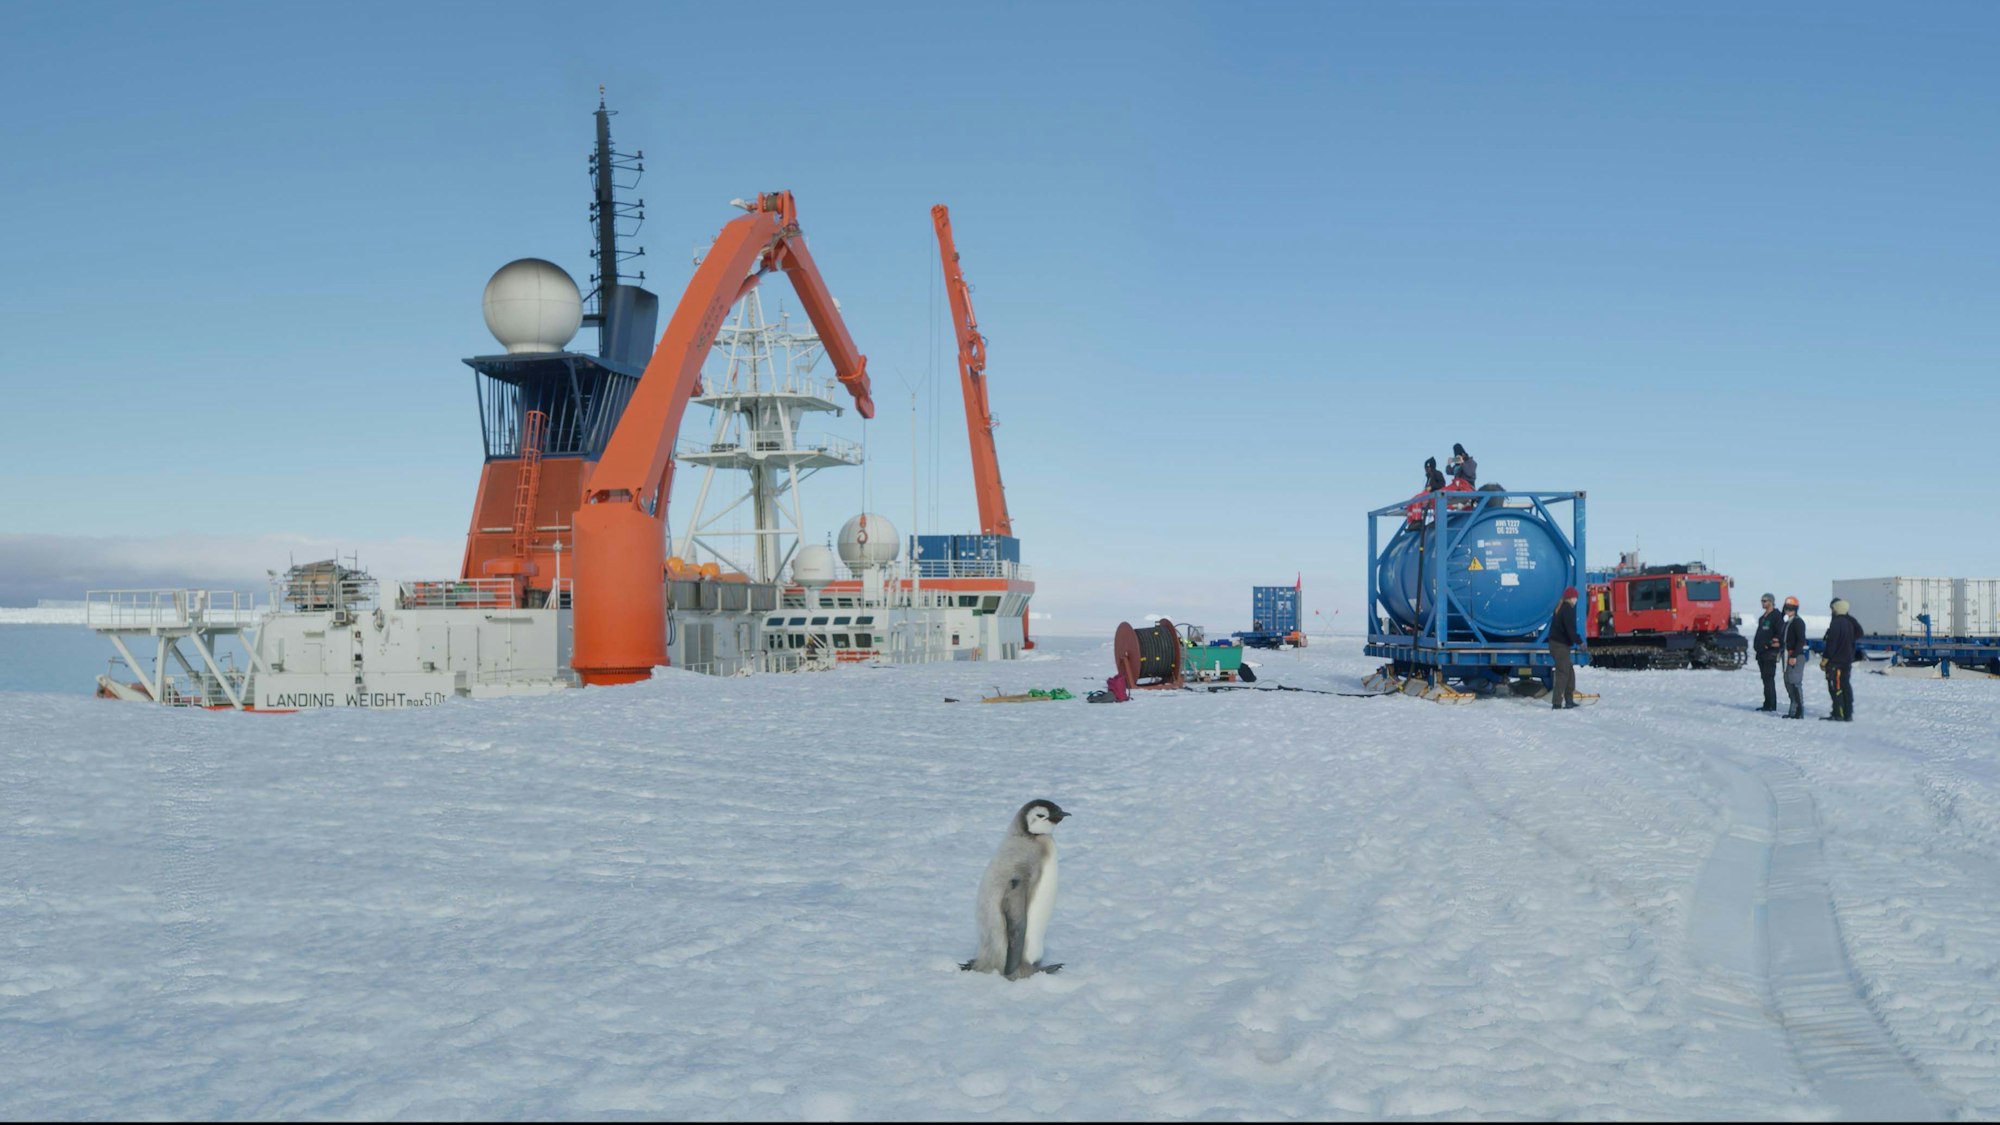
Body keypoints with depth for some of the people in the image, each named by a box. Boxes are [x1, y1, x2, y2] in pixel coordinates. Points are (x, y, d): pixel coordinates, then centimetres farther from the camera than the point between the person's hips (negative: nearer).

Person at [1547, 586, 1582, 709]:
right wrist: (1579, 642, -20)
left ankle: (1569, 700, 20)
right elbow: (1570, 629, -22)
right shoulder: (1568, 609, -14)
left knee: (1569, 672, 16)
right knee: (1563, 673, -9)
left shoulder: (1560, 607, 16)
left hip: (1555, 643, 10)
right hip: (1561, 645, -10)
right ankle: (1557, 703, -11)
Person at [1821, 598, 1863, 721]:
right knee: (1846, 686, 12)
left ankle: (1839, 714, -6)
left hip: (1835, 661, -9)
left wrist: (1825, 659, -13)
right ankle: (1848, 714, 15)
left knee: (1836, 688, -5)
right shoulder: (1850, 622, 9)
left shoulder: (1836, 623, -17)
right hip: (1847, 660, 9)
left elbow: (1831, 643, -18)